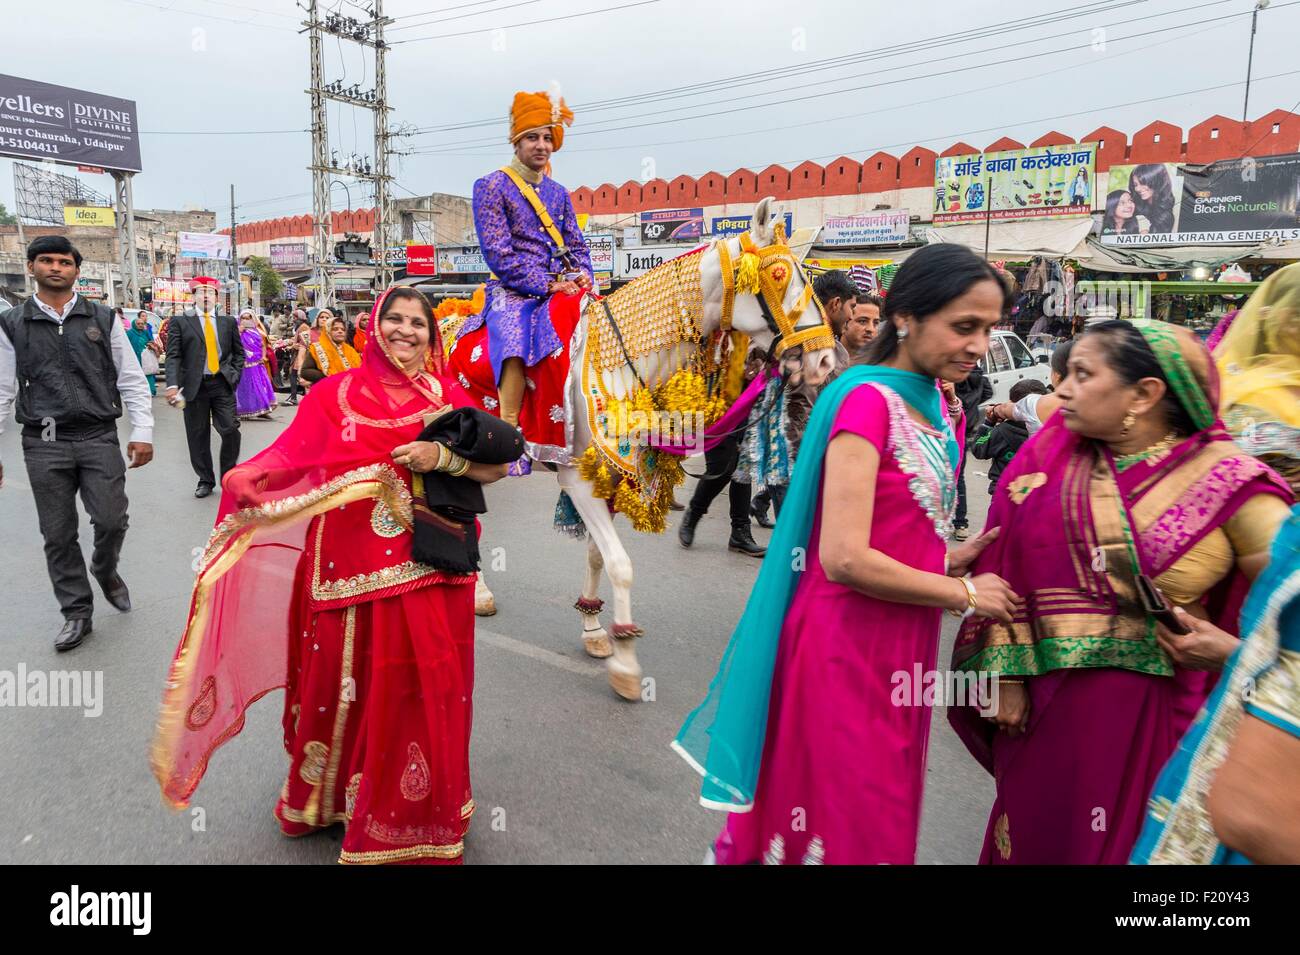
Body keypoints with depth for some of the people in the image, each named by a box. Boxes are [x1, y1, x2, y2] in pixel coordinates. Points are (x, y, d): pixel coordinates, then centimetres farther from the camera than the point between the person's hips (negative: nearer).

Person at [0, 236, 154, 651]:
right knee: (58, 535, 6)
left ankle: (105, 570, 29)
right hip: (43, 444, 1)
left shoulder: (103, 320, 5)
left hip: (99, 438, -1)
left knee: (112, 520, -5)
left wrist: (142, 432, -4)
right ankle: (77, 613, 19)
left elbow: (131, 380, 4)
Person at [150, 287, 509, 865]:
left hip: (429, 570, 1)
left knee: (424, 684, 5)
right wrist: (250, 475, -23)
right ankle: (334, 792, 32)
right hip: (352, 570, -1)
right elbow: (292, 452, -4)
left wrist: (443, 457, -12)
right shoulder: (335, 393, 6)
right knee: (347, 680, 7)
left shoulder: (447, 395, 9)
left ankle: (416, 806, 26)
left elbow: (495, 467, 4)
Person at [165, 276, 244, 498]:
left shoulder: (228, 322, 10)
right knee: (198, 436, 6)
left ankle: (229, 478, 10)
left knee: (231, 431, -7)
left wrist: (234, 375, 3)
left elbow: (239, 352, 17)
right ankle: (206, 480, 18)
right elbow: (173, 356, -3)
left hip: (222, 384, 1)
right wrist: (172, 385, -16)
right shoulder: (181, 322, 3)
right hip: (194, 386, -1)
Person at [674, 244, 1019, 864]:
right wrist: (962, 594, -13)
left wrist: (950, 558, -1)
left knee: (884, 810, 22)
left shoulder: (938, 408, 7)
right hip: (849, 649, -8)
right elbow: (845, 558, -25)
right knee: (847, 823, 8)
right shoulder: (868, 400, -18)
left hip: (903, 648, 8)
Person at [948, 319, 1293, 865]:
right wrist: (1006, 676, -5)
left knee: (1138, 842, 16)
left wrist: (1231, 651, -17)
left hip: (1161, 711, -2)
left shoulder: (1227, 479, -10)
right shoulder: (1048, 459, -3)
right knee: (1037, 835, 17)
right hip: (1047, 700, 2)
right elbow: (1007, 574, -3)